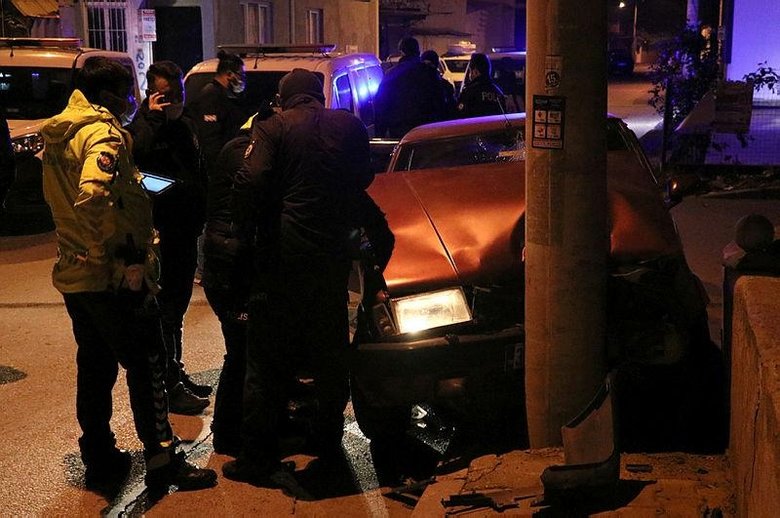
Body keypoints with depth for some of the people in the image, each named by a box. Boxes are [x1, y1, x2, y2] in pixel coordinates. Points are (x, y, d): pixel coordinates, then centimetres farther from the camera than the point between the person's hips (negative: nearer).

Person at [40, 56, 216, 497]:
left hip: (74, 273, 9)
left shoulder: (57, 135, 13)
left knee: (94, 368, 17)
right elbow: (93, 197, -32)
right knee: (146, 366, 0)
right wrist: (130, 254, -25)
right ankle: (163, 462, 6)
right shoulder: (103, 133, -16)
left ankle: (100, 461, 26)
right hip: (114, 276, -9)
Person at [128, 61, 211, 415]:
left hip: (187, 230, 8)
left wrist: (201, 218, 15)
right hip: (161, 233, -8)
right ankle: (169, 388, 7)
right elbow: (137, 157, -37)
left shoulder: (186, 122, 11)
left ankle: (177, 375, 31)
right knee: (166, 310, -2)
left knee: (177, 306, 18)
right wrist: (152, 118, -30)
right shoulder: (143, 125, -13)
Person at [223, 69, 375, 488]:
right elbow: (363, 179, 15)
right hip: (334, 253, 4)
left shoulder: (271, 128, -4)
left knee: (268, 359, 2)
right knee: (330, 351, 18)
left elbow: (251, 182, -17)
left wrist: (245, 232, -5)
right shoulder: (349, 126, 7)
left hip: (282, 254, -4)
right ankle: (328, 442, 30)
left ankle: (258, 457, 4)